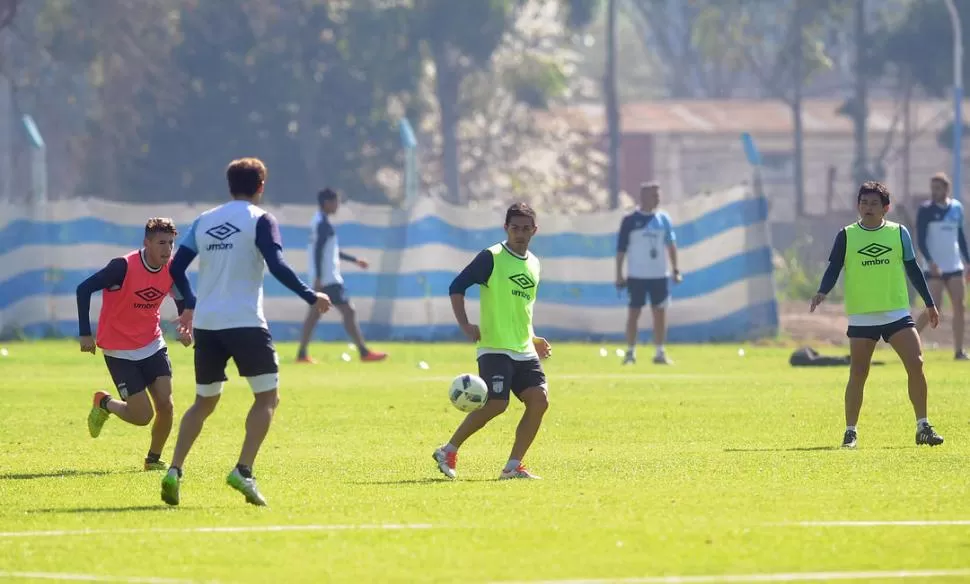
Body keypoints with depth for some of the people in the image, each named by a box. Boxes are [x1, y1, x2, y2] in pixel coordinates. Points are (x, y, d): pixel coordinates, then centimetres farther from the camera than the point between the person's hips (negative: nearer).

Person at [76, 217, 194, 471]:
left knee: (166, 405, -9)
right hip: (119, 351, -5)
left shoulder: (172, 269, -6)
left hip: (152, 345, 5)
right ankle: (104, 404, 24)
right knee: (143, 415, -8)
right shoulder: (124, 266, -23)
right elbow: (84, 290, -19)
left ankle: (154, 458, 15)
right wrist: (85, 333, -22)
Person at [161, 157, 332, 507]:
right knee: (267, 397, 5)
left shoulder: (204, 221, 13)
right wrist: (311, 297, -7)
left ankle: (175, 471, 0)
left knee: (204, 402, 16)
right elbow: (277, 266, -15)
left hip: (206, 323, 5)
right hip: (245, 322, -5)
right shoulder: (260, 220, -2)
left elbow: (175, 268, 12)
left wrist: (188, 306, 28)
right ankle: (243, 471, -12)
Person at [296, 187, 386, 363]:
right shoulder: (323, 224, -14)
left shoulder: (319, 222, 17)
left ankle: (302, 354, 8)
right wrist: (318, 278, -25)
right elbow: (318, 251, -21)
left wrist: (354, 260, 31)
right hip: (328, 279, -10)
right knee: (348, 311, -8)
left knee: (314, 314, 9)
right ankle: (364, 352, -8)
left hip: (322, 278, 10)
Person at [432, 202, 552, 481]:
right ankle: (448, 452, 1)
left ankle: (513, 466, -1)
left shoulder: (533, 264, 16)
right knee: (496, 404, -17)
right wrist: (465, 325, -16)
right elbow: (457, 287, -6)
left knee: (539, 399, -8)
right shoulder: (491, 257, -5)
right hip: (494, 347, -7)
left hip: (524, 351, 7)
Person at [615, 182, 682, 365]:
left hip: (660, 275, 3)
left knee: (660, 314, 3)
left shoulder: (663, 219, 6)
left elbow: (671, 245, 10)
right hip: (637, 275, -3)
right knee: (634, 313, 0)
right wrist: (619, 275, -5)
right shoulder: (630, 220, -4)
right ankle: (630, 352, 8)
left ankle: (660, 353, 9)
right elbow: (621, 249, -3)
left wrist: (675, 270, 5)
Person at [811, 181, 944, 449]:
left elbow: (912, 268, 12)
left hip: (897, 313, 1)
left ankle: (923, 427, -2)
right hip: (861, 316, -1)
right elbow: (834, 268, 0)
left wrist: (929, 303, 15)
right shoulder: (846, 236, 2)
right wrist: (822, 292, -19)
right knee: (858, 374, 0)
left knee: (916, 364, -10)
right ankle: (850, 432, 10)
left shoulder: (898, 232, 5)